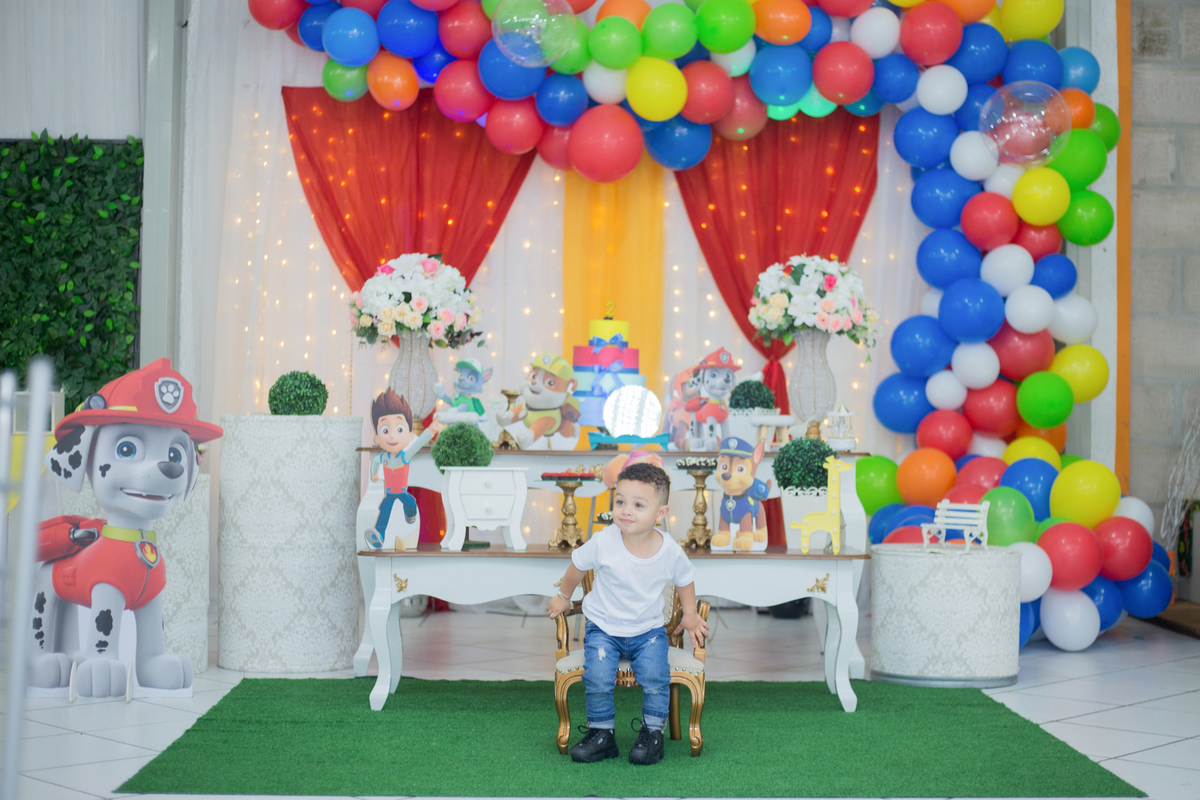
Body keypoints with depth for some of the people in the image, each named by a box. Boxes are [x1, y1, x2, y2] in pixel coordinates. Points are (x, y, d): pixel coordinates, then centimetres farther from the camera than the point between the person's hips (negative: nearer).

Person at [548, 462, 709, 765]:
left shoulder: (671, 552, -12)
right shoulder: (603, 542, -17)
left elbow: (685, 579, 11)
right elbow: (578, 565, 4)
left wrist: (690, 615, 12)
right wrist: (563, 597, 16)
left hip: (649, 629, 1)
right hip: (603, 628, -1)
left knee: (655, 677, -22)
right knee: (597, 678, -22)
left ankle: (653, 732, 2)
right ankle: (601, 734, -1)